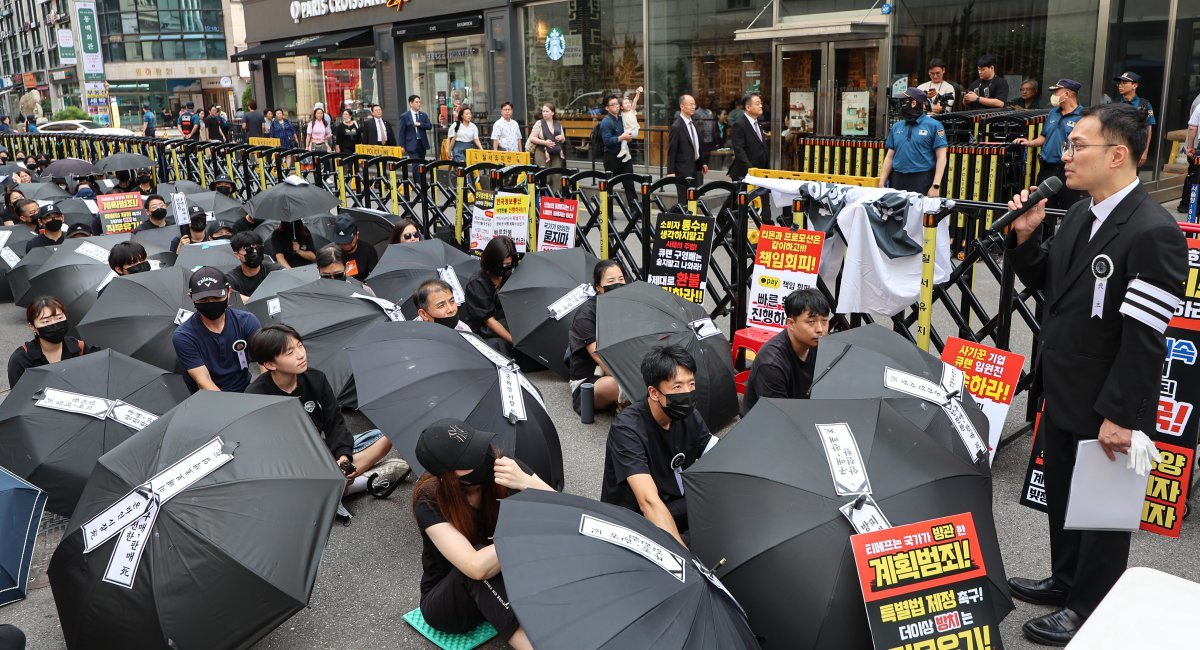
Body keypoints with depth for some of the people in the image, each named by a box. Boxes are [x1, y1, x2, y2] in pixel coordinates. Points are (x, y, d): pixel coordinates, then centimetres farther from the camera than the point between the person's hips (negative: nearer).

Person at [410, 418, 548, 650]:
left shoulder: (503, 465, -18)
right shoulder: (429, 500, -27)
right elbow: (476, 567, -39)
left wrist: (526, 483, -39)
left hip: (504, 587, 3)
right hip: (445, 604, -3)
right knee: (481, 559, -35)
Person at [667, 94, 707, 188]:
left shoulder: (693, 124, 13)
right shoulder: (676, 127, -13)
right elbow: (671, 152, -13)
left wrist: (701, 163, 18)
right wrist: (671, 172, -15)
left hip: (695, 168, 8)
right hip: (684, 170, -8)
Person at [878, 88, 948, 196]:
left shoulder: (933, 125, -2)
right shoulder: (896, 127, 13)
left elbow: (941, 158, -5)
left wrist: (936, 186, -12)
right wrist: (881, 183, 7)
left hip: (922, 182, -4)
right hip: (898, 181, 4)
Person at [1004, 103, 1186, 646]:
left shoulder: (1153, 232, -23)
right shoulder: (1080, 214, 3)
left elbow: (1144, 337, -23)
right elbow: (1047, 283, 14)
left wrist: (1119, 415, -21)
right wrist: (1025, 238, -3)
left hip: (1104, 407, -8)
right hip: (1063, 392, 8)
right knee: (1061, 494, 23)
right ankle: (1066, 581, 44)